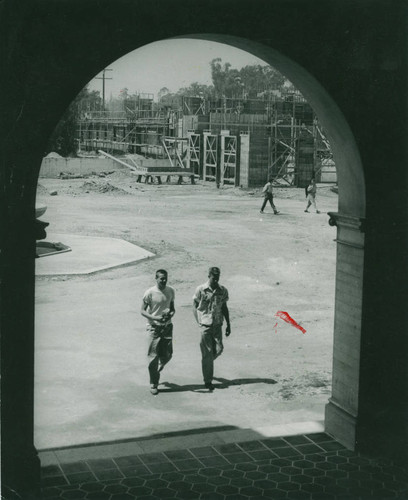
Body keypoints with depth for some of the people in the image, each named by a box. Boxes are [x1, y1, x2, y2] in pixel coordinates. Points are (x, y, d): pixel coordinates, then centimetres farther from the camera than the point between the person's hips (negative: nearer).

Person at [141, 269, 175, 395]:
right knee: (153, 356, -2)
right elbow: (142, 311, -7)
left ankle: (159, 368, 36)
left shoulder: (171, 291, 3)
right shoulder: (149, 293, -11)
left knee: (167, 355, 2)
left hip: (167, 326, 4)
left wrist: (171, 314, -10)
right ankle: (153, 384, 11)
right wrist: (155, 318, -23)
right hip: (154, 327, -4)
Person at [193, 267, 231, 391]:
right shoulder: (201, 290, -5)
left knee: (219, 349, 0)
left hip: (217, 324, 4)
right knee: (207, 353, -2)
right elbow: (195, 307, 1)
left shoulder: (223, 291, 5)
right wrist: (199, 323, -8)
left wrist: (228, 324, 11)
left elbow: (224, 308, 14)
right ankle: (207, 381, 7)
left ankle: (207, 363, 33)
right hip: (205, 325, -3)